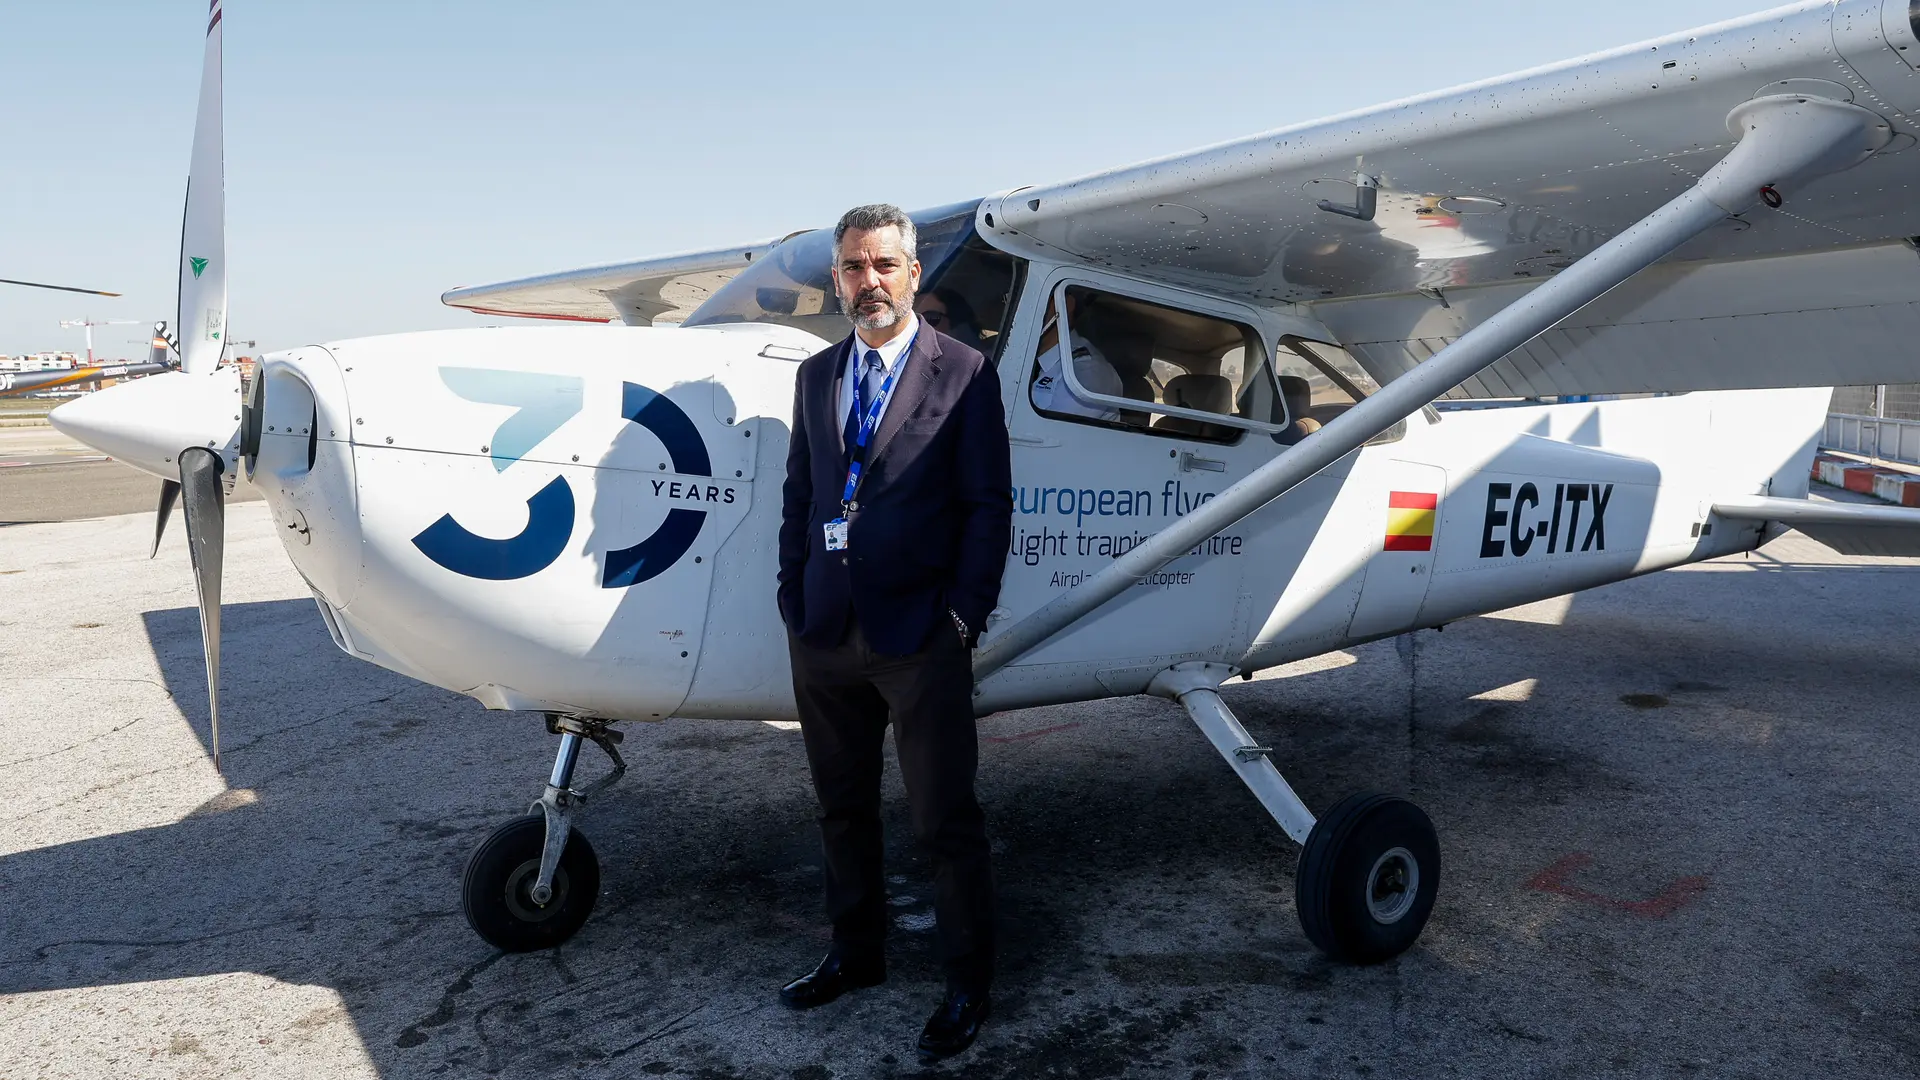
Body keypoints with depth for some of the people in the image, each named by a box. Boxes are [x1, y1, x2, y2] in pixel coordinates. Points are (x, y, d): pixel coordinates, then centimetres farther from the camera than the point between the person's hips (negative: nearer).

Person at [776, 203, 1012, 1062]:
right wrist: (795, 597, 6)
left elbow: (988, 504, -6)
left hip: (919, 638, -5)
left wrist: (964, 616, -11)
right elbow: (799, 494, 13)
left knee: (946, 823, 3)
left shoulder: (962, 374, -4)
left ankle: (967, 985, 21)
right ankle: (856, 954, 37)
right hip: (823, 636, 5)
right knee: (842, 809, 18)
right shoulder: (815, 376, 12)